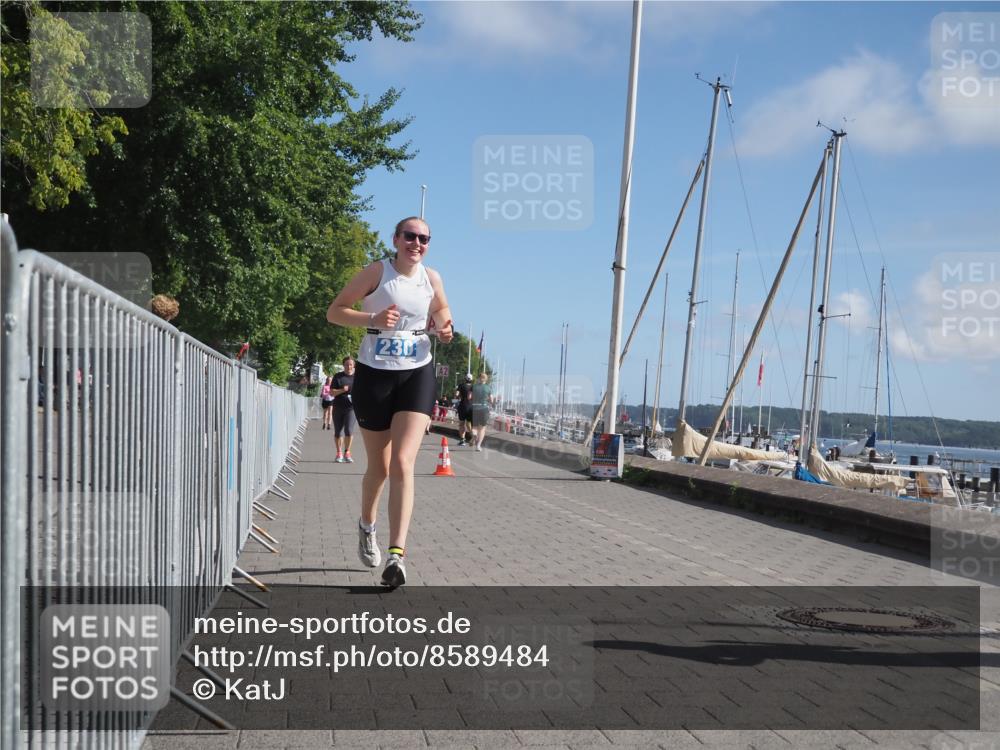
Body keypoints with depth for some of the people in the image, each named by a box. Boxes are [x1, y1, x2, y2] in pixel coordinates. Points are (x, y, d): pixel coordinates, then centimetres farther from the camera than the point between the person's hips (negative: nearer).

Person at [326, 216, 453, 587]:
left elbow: (441, 310, 23)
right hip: (374, 374, -1)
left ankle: (397, 553, -19)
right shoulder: (377, 272, -6)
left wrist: (442, 326, -1)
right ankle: (366, 526, 41)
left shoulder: (432, 278, 4)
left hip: (417, 375, 1)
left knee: (402, 463, -15)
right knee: (379, 467, 10)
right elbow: (334, 311, -5)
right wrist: (373, 319, -21)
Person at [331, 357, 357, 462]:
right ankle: (339, 453, 26)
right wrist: (342, 390, -15)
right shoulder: (338, 377, 6)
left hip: (351, 408, -1)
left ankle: (347, 453, -2)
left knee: (349, 430, -17)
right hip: (338, 408, 1)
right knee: (338, 432, 9)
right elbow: (332, 392, 2)